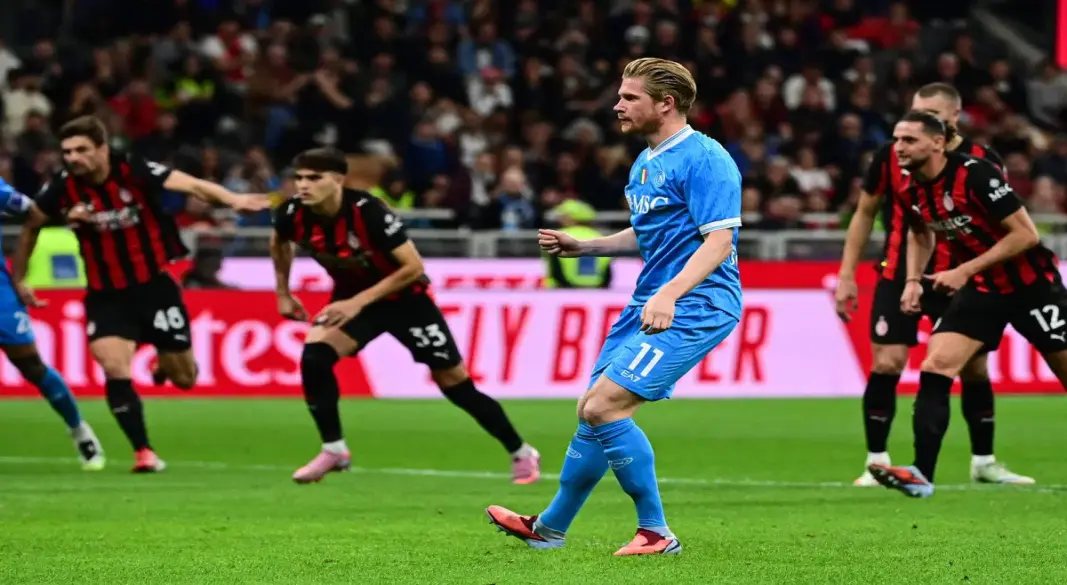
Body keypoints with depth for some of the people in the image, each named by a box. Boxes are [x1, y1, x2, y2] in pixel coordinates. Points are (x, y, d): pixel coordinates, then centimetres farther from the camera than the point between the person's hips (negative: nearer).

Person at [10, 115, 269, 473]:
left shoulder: (134, 172, -17)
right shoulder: (63, 189, -10)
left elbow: (193, 186, -27)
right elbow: (31, 226, 9)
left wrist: (233, 200, -44)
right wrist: (19, 279, 11)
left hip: (154, 286, -1)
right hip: (106, 295, 1)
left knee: (184, 378, 7)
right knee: (115, 371, -20)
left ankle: (165, 364, 45)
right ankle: (143, 452, -6)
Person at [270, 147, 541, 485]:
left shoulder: (367, 212, -33)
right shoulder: (293, 215, -18)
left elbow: (413, 267, -29)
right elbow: (279, 243, 9)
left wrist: (359, 302, -31)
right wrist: (283, 293, 11)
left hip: (404, 299, -4)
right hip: (351, 298, 4)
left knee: (457, 386, 1)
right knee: (313, 357, -22)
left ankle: (522, 454, 19)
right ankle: (334, 451, -8)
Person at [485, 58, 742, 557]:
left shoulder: (704, 159, -14)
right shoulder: (645, 163, 16)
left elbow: (718, 240, -21)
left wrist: (670, 293, -33)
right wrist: (582, 247, 20)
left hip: (692, 308, -10)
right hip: (649, 306, 10)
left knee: (603, 406, -18)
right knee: (594, 411, 14)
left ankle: (656, 532, -9)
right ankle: (550, 528, 29)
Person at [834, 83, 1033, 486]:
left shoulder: (983, 161, -7)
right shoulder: (891, 156, -4)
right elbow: (865, 214, 7)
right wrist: (847, 275, 4)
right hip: (899, 276, 0)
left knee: (975, 368, 4)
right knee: (886, 365, -10)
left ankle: (983, 462, 19)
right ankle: (876, 462, 0)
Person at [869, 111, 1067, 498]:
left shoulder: (975, 175, -24)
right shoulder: (911, 192, -4)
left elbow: (1026, 234, -24)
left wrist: (965, 271, -25)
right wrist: (913, 280, 3)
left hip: (1029, 284, -5)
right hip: (980, 290, 6)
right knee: (935, 367, -12)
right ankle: (923, 474, -16)